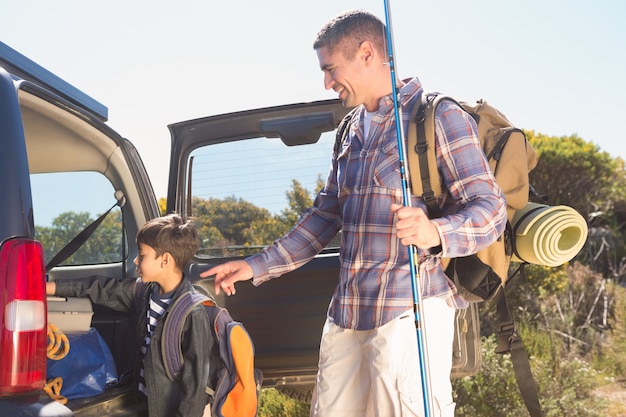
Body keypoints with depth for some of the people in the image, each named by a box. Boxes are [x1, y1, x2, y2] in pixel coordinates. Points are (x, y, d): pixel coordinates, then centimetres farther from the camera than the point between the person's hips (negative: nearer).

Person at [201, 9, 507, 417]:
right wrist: (256, 267, 19)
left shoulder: (439, 116, -4)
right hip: (347, 313, 7)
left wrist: (434, 233, -31)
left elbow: (490, 208, -10)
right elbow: (325, 216, 24)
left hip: (409, 310, -7)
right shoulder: (354, 132, 19)